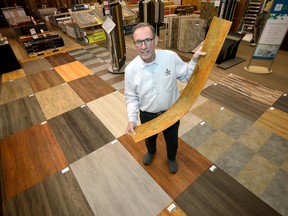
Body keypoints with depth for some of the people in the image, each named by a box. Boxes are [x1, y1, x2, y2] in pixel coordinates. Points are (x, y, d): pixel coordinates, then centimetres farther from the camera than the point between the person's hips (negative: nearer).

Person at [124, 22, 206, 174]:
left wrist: (195, 60, -20)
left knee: (172, 140, 25)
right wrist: (132, 119, -18)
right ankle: (151, 152, 67)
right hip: (147, 115, 0)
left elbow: (186, 76, -3)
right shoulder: (131, 69, -18)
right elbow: (131, 97, -7)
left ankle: (171, 158, 60)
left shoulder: (171, 57, -19)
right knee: (149, 138, 29)